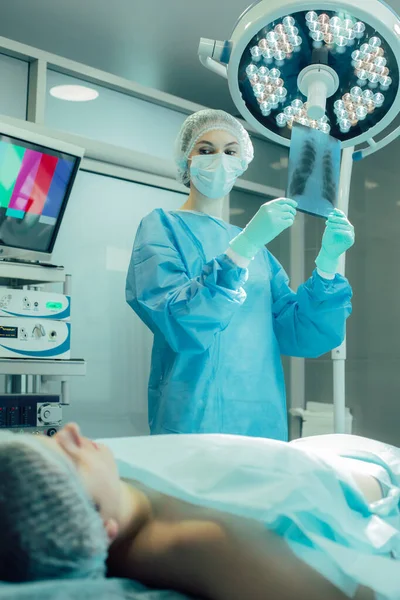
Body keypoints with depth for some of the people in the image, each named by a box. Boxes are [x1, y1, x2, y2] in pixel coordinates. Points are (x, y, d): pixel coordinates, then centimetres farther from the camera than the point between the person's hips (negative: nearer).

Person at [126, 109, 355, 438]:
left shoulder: (257, 247, 13)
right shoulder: (163, 226, -2)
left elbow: (302, 337, 4)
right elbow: (180, 324, -20)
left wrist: (328, 261, -9)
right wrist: (244, 246, -27)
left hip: (265, 423, 5)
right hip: (193, 424, -5)